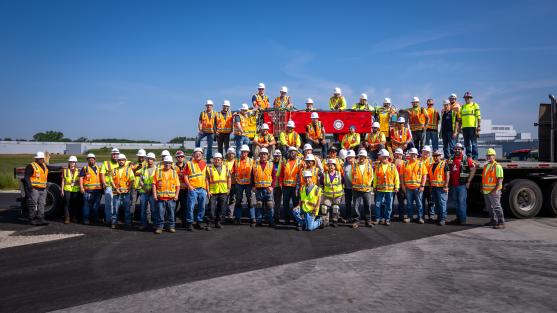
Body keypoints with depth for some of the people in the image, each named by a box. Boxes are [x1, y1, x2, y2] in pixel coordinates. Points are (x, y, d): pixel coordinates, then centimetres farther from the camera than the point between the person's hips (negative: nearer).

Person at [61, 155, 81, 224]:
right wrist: (62, 190, 3)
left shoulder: (78, 171, 10)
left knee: (75, 204, 6)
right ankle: (67, 218, -3)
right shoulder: (65, 171, 9)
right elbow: (63, 181, 9)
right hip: (67, 190, -1)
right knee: (67, 204, -6)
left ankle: (74, 218, 16)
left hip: (76, 190, 1)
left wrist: (81, 188, 2)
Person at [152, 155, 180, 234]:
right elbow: (154, 184, 3)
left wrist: (176, 195, -2)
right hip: (160, 197, -1)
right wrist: (154, 194, -5)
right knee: (160, 213, 1)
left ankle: (171, 226, 18)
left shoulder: (174, 172, 9)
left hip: (171, 197, 1)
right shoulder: (158, 171, 7)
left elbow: (178, 185, 8)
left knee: (171, 213, 7)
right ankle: (159, 227, 10)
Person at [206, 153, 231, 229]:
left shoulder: (225, 168, 10)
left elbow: (229, 178, 14)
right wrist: (208, 191, -7)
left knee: (221, 208, 8)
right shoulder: (209, 168, 0)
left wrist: (228, 188, 6)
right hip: (213, 192, -3)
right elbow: (207, 180, -1)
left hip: (223, 192, 3)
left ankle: (218, 222, 21)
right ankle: (210, 222, 7)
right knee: (212, 208, -4)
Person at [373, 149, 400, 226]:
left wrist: (396, 187, -4)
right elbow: (375, 178, 7)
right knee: (378, 204, 1)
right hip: (380, 189, 1)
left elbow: (396, 177, 1)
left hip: (390, 189, -1)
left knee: (389, 205, 5)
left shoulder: (392, 166, 2)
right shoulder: (377, 166, 5)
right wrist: (374, 187, 4)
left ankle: (387, 219, 15)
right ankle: (378, 219, 13)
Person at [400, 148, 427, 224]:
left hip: (418, 187, -1)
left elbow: (424, 175, -1)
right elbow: (402, 175, 7)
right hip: (408, 187, 2)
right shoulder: (405, 164, 6)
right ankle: (408, 216, 19)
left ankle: (420, 217, 12)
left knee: (419, 203, 4)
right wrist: (403, 185, 0)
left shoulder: (421, 163, 2)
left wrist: (422, 186, -8)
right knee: (409, 203, 9)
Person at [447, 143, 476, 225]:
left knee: (462, 202, -7)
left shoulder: (467, 159, -4)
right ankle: (458, 218, 21)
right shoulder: (451, 159, 12)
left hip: (462, 185, -6)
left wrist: (468, 181, -11)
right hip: (453, 185, 6)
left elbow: (473, 170, -7)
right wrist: (449, 183, 13)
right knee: (457, 202, 12)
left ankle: (462, 220, -1)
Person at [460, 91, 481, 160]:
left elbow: (479, 117, -3)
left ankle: (475, 158, -3)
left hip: (472, 127, -5)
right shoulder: (462, 107, 17)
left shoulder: (475, 105, 2)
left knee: (474, 143, -5)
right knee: (467, 144, 9)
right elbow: (460, 118, 21)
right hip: (465, 128, 5)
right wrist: (460, 127, 13)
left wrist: (478, 127, -11)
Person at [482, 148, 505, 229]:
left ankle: (501, 223, -5)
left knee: (497, 207, -8)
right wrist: (482, 188, 19)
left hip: (493, 191, -9)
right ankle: (493, 221, 27)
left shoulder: (497, 166, -9)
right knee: (489, 207, 15)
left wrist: (496, 190, -22)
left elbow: (500, 179, -15)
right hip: (486, 191, 9)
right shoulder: (486, 166, 17)